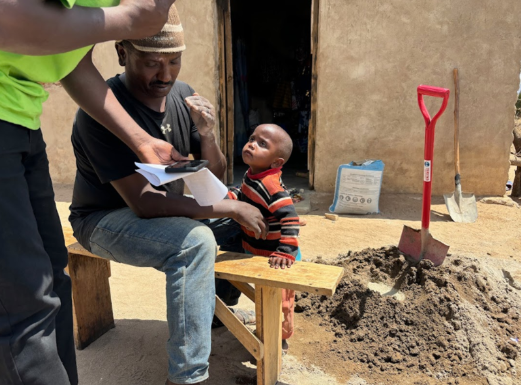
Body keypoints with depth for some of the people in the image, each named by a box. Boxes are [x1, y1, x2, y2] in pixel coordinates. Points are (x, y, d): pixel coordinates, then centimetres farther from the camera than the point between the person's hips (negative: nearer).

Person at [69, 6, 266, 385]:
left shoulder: (184, 95, -5)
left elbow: (214, 179, -1)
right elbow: (142, 202, -30)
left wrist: (206, 134, -22)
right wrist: (230, 208, -26)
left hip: (166, 209, 7)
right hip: (106, 220, -7)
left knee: (252, 220, 3)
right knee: (195, 242, -33)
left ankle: (221, 300, 27)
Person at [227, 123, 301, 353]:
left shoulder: (270, 186, -32)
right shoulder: (251, 176, -3)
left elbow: (290, 219, -36)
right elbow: (243, 194, 17)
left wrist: (285, 253, -38)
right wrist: (228, 196, -2)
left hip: (274, 259, -9)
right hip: (258, 254, 9)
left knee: (278, 301, 14)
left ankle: (280, 340, 36)